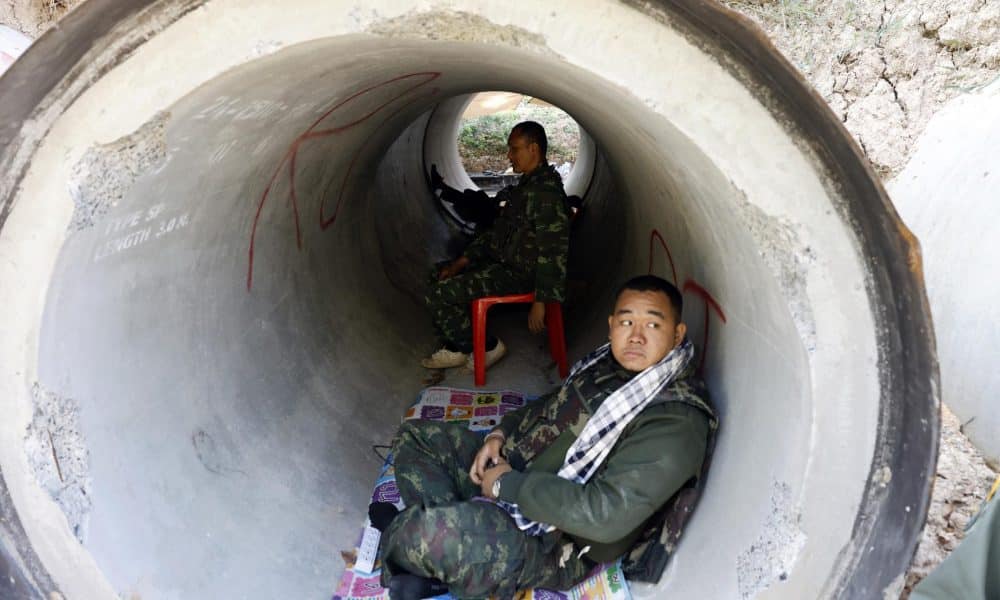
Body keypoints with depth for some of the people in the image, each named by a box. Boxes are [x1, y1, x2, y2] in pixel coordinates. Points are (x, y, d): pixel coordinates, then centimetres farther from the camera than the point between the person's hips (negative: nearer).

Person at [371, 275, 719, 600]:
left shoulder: (677, 423, -24)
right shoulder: (609, 362, 3)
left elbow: (606, 515, -32)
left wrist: (507, 485, -22)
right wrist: (501, 433, 3)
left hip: (553, 544, -9)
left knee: (437, 534, -36)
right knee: (413, 435, 13)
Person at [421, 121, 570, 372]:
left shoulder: (546, 193, -21)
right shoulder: (525, 186, 13)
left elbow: (553, 253, -24)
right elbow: (496, 231, 18)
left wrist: (540, 302, -23)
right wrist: (461, 262, 11)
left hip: (518, 275, -11)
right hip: (502, 262, 11)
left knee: (437, 294, -15)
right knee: (441, 276, 16)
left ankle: (487, 347, 1)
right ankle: (456, 347, 19)